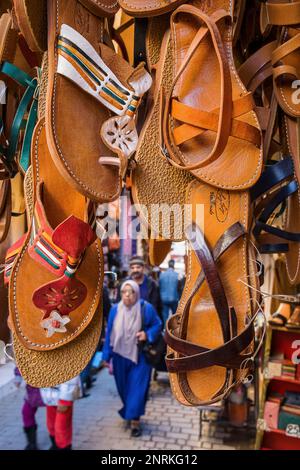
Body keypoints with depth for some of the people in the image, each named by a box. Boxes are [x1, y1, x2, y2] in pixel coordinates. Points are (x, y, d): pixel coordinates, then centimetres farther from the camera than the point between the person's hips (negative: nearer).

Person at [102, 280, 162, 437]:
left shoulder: (146, 308, -16)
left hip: (140, 356, -3)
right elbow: (109, 333, -3)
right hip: (120, 355, 3)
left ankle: (134, 421, 14)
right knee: (124, 387, 18)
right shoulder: (115, 310, -9)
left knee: (137, 388, 0)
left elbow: (158, 325, -1)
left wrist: (147, 334, -21)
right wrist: (107, 356, 1)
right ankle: (129, 413, 43)